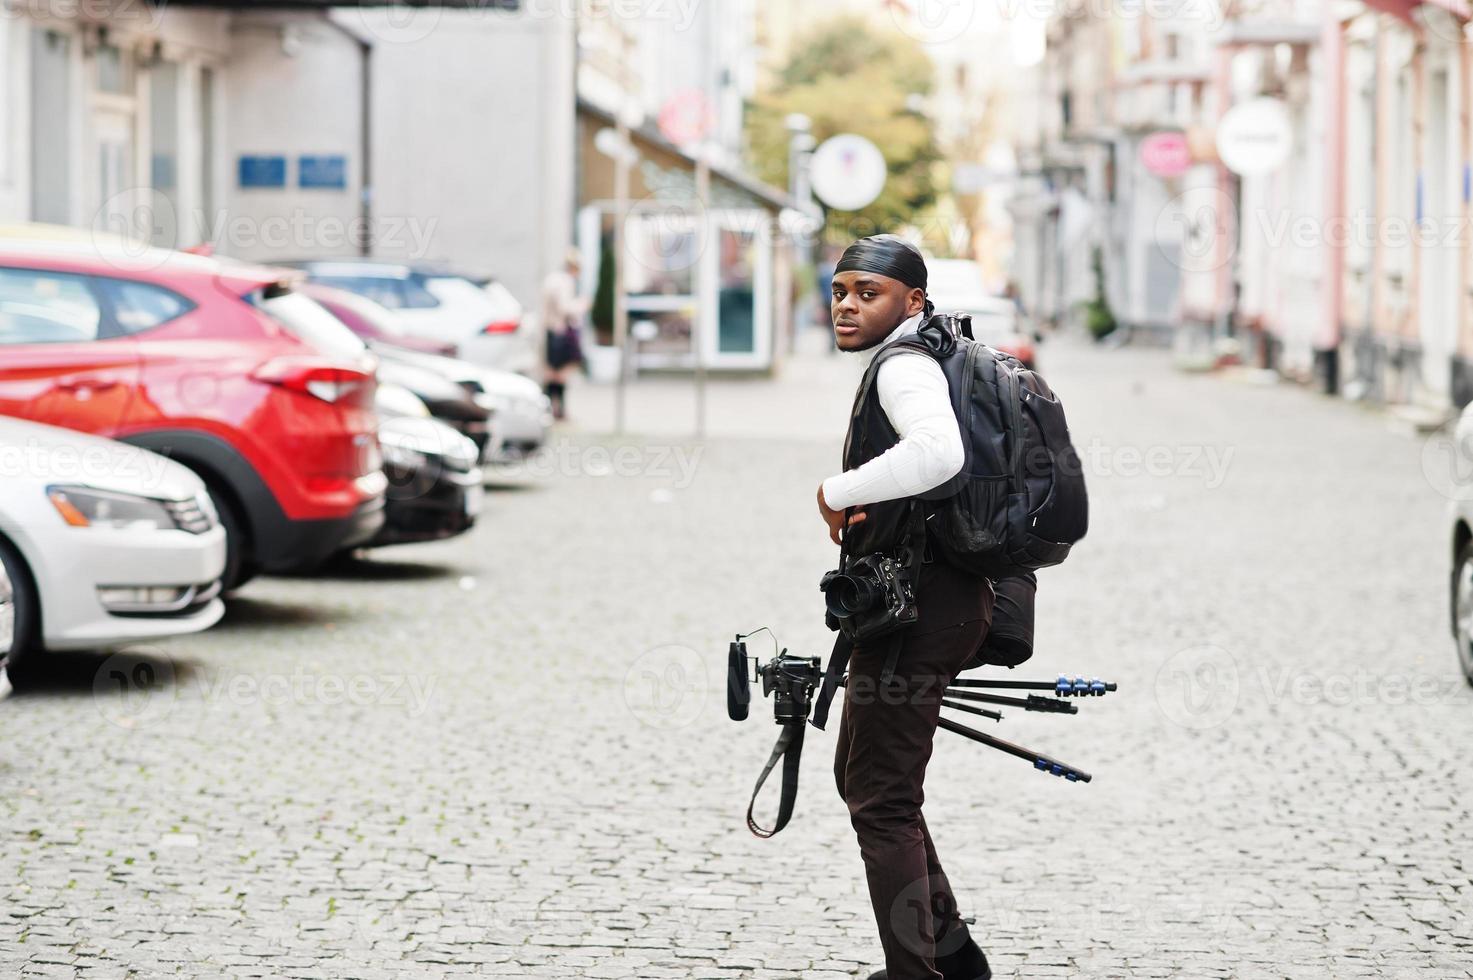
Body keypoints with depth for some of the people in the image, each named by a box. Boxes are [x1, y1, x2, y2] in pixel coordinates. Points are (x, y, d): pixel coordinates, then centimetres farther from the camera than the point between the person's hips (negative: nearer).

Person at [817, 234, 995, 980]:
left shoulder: (905, 366, -15)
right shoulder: (912, 363, 18)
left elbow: (937, 452, -36)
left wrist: (838, 492, -25)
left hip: (919, 608, -11)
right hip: (927, 599, 11)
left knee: (882, 799, -7)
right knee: (861, 776, 20)